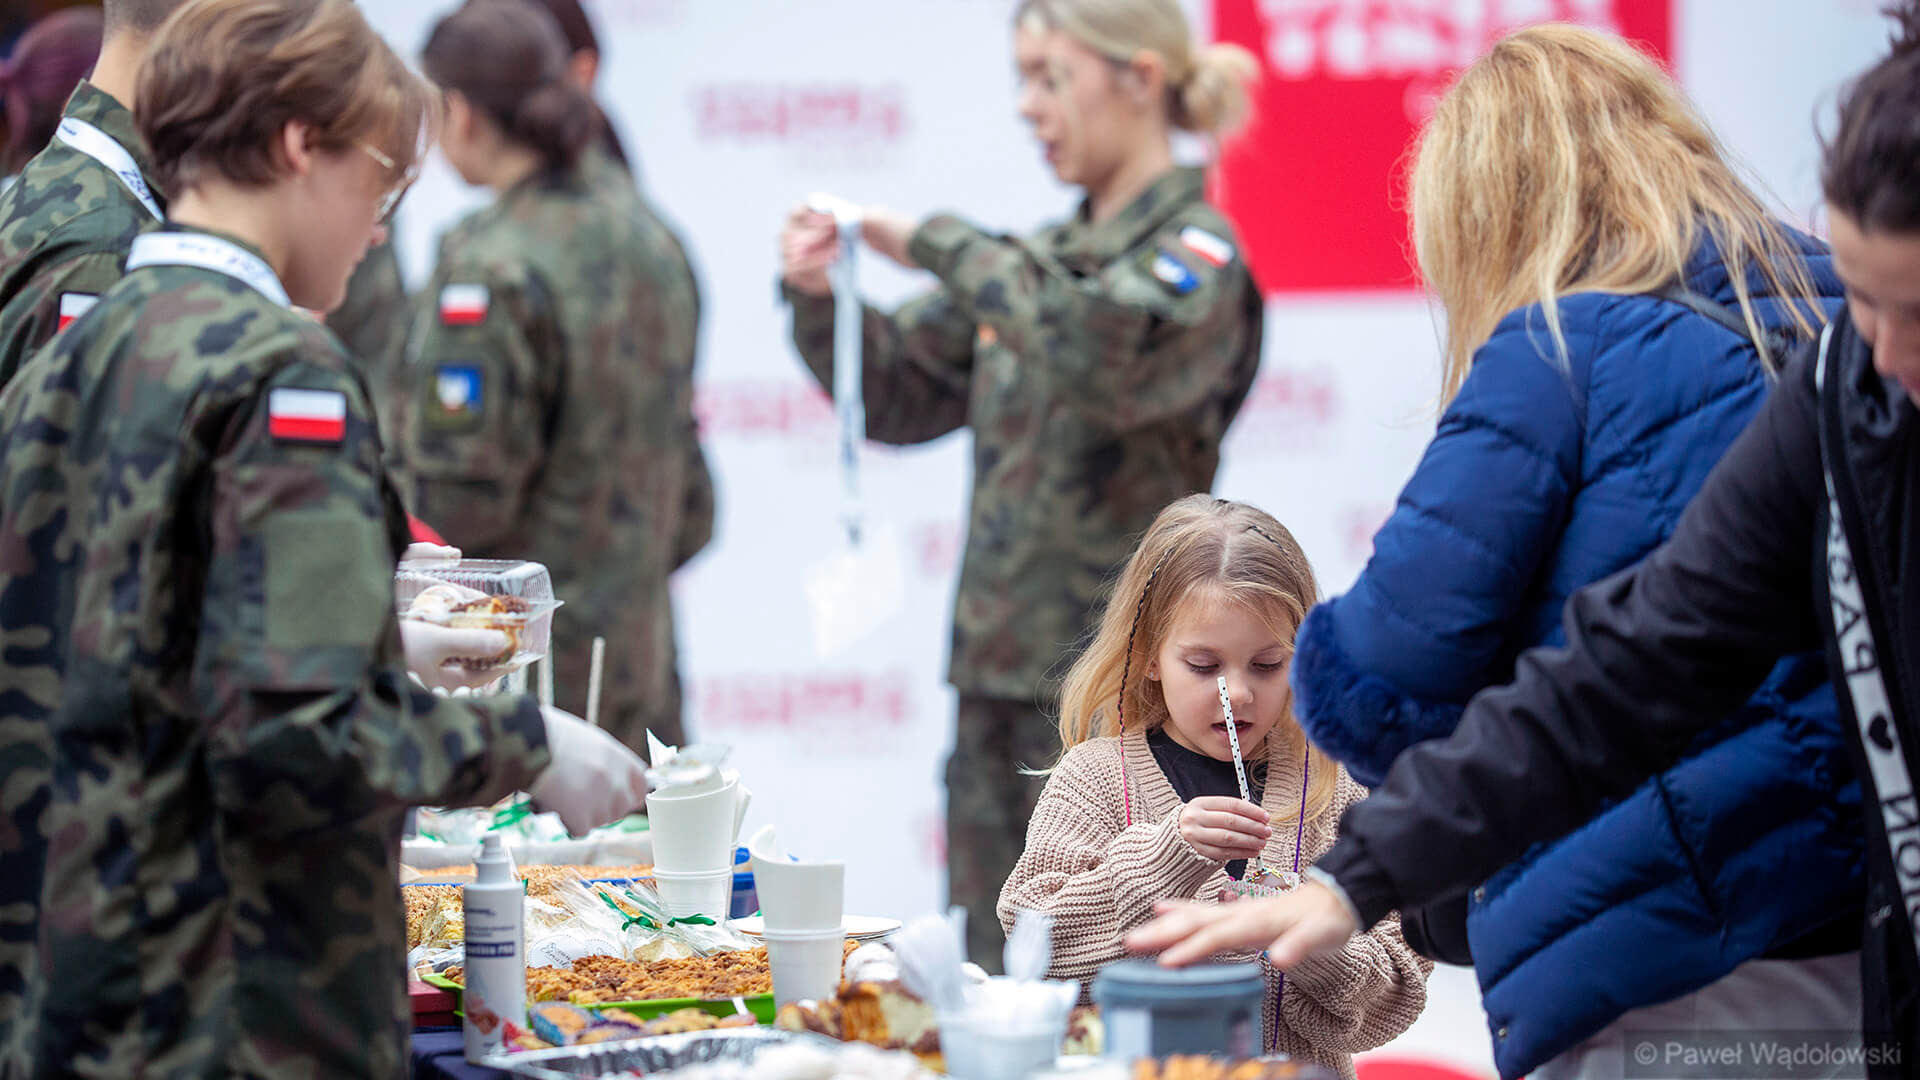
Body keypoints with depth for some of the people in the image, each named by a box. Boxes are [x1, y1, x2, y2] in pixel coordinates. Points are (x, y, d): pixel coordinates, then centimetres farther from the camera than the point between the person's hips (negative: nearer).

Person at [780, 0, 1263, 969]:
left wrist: (941, 248, -19)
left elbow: (1106, 352, -27)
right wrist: (820, 297, 3)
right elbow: (901, 394, 21)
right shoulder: (1042, 260, 15)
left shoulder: (1196, 254, -7)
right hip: (999, 673, 7)